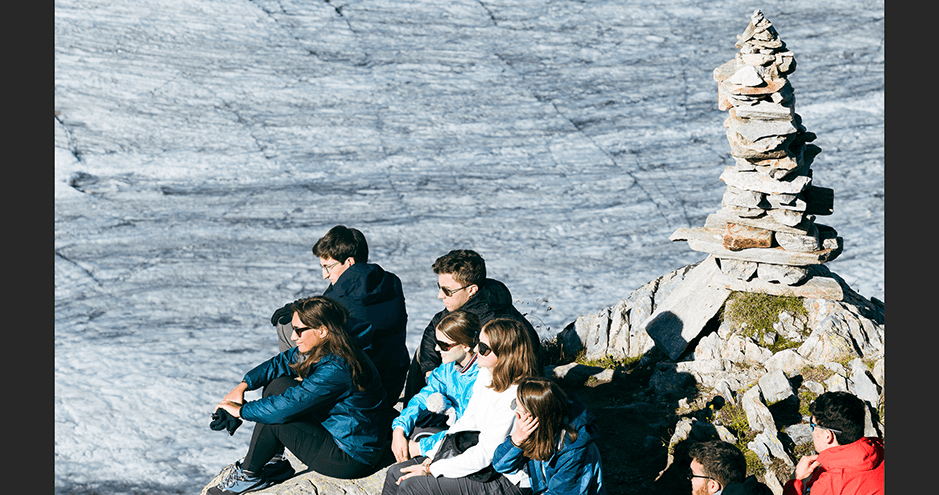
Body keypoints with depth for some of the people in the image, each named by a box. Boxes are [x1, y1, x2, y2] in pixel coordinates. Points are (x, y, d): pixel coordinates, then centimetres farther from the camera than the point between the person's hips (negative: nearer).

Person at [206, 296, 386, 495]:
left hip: (350, 459, -10)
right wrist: (243, 386, 1)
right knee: (278, 384, 5)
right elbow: (281, 362, 12)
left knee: (272, 419, -16)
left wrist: (241, 410, -14)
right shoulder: (322, 349, -1)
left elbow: (288, 406, -27)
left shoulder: (336, 370, -29)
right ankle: (273, 459, 10)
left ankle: (249, 475, 7)